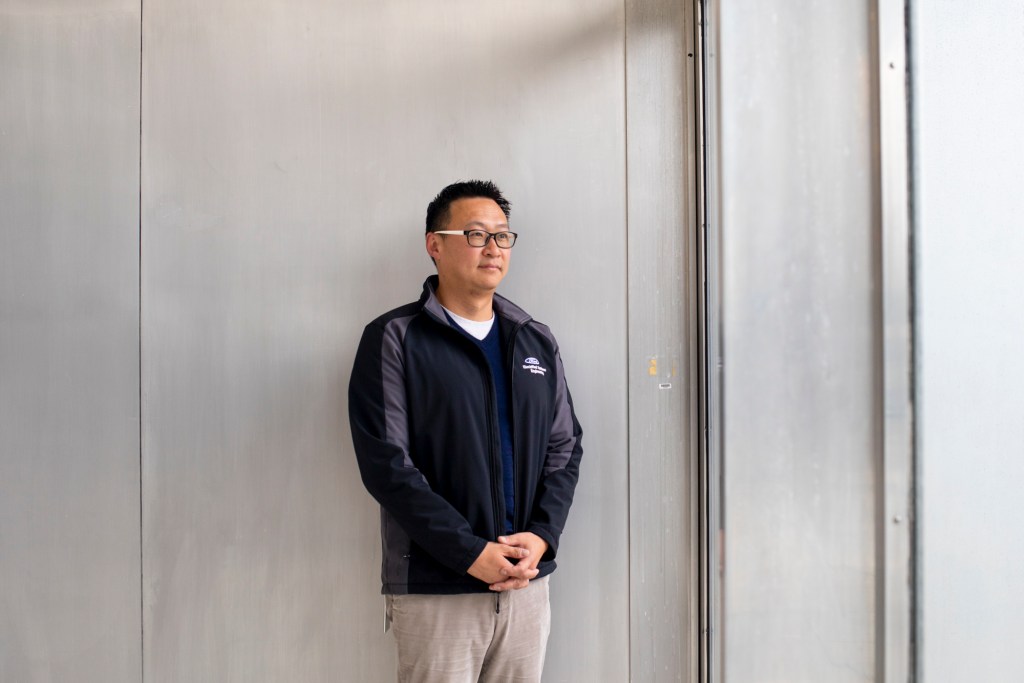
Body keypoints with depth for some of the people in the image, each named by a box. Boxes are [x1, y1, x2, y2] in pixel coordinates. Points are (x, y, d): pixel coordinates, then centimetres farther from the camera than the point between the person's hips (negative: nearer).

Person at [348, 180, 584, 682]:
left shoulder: (536, 340, 11)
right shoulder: (394, 339, -5)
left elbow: (565, 447, 10)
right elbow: (386, 463, -12)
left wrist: (542, 536, -6)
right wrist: (470, 553, -15)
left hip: (527, 583, 5)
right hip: (434, 589, -4)